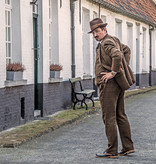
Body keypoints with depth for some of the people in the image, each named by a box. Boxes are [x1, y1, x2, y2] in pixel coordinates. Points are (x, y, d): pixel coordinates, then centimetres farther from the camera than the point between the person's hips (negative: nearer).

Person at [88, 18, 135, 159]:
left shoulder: (106, 43, -14)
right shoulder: (114, 40, 16)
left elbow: (117, 55, -32)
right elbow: (126, 50, 31)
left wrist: (113, 72, -23)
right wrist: (124, 67, 22)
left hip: (109, 84, -10)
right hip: (118, 84, 10)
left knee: (109, 118, -7)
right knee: (120, 116, 13)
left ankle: (112, 151, -5)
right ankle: (128, 147, 16)